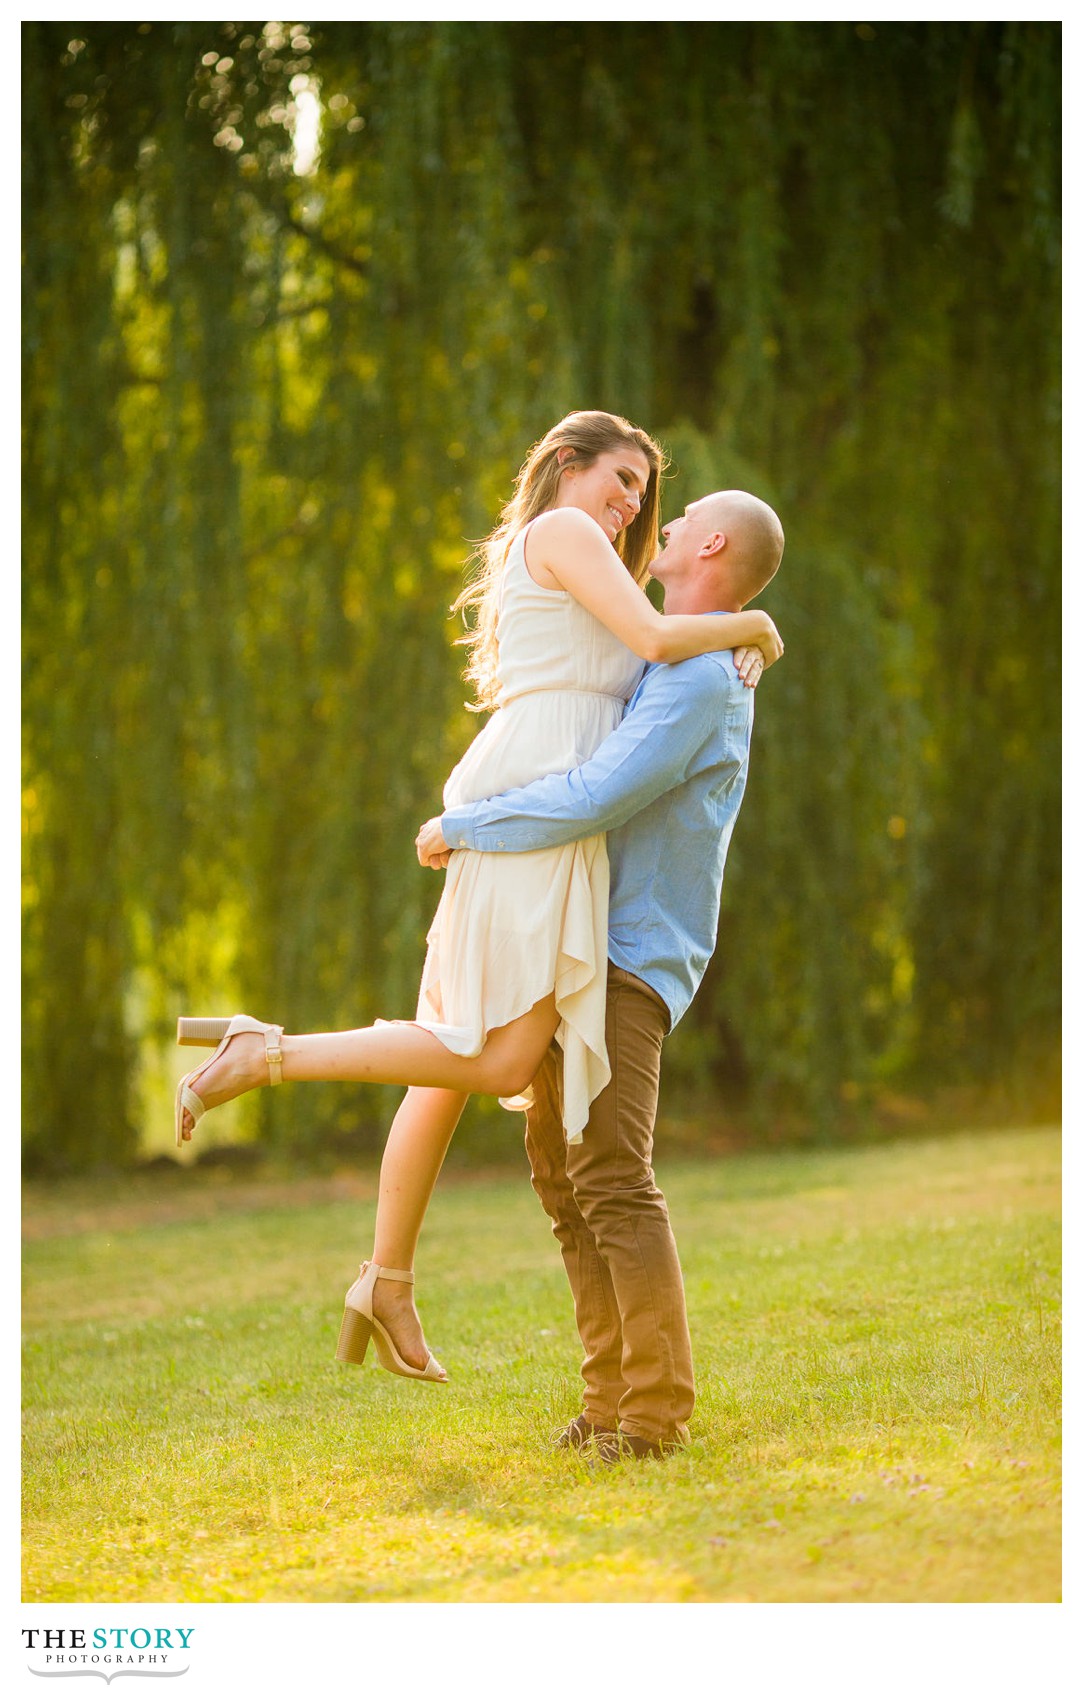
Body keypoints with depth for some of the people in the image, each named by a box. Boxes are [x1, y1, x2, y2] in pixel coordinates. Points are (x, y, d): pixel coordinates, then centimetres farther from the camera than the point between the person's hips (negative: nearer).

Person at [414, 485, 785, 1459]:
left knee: (610, 1174, -17)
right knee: (561, 1175, 8)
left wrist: (458, 827, -13)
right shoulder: (686, 666, 18)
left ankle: (658, 1408, -17)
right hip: (580, 951, 10)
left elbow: (587, 802, -25)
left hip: (628, 965, -10)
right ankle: (612, 1397, 10)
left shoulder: (701, 684, -16)